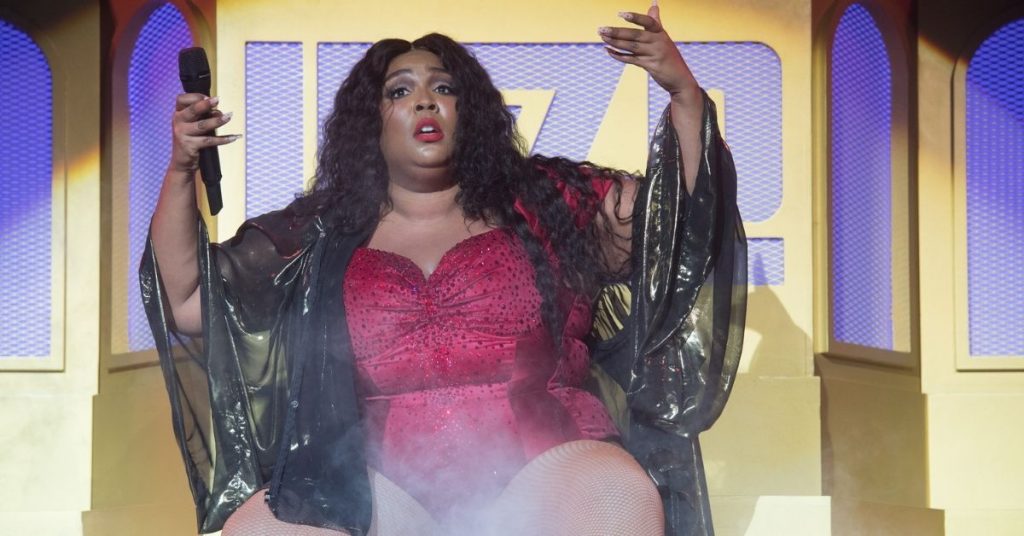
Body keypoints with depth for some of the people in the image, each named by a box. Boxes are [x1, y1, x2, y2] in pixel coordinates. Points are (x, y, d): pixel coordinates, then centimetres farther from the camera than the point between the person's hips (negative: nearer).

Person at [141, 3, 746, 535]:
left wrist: (684, 92, 0)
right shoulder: (317, 238, 16)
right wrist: (181, 170, 2)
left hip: (544, 458, -1)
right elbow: (186, 304, 13)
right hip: (383, 476, 2)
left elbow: (677, 216, 12)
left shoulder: (542, 201, 15)